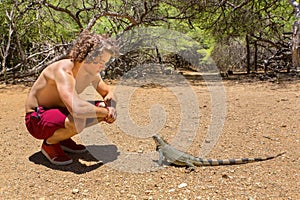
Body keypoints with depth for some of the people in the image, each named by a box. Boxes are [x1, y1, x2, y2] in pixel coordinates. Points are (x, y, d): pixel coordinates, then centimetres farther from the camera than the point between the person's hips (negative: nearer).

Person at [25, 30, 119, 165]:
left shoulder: (92, 73, -4)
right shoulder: (64, 71, -30)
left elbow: (108, 93, 13)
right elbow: (76, 108, -45)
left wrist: (110, 109, -11)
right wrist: (105, 112, -30)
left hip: (60, 111, 9)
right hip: (37, 120, -8)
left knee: (104, 109, -1)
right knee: (77, 121, -37)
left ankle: (63, 138, 9)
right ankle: (49, 143, -6)